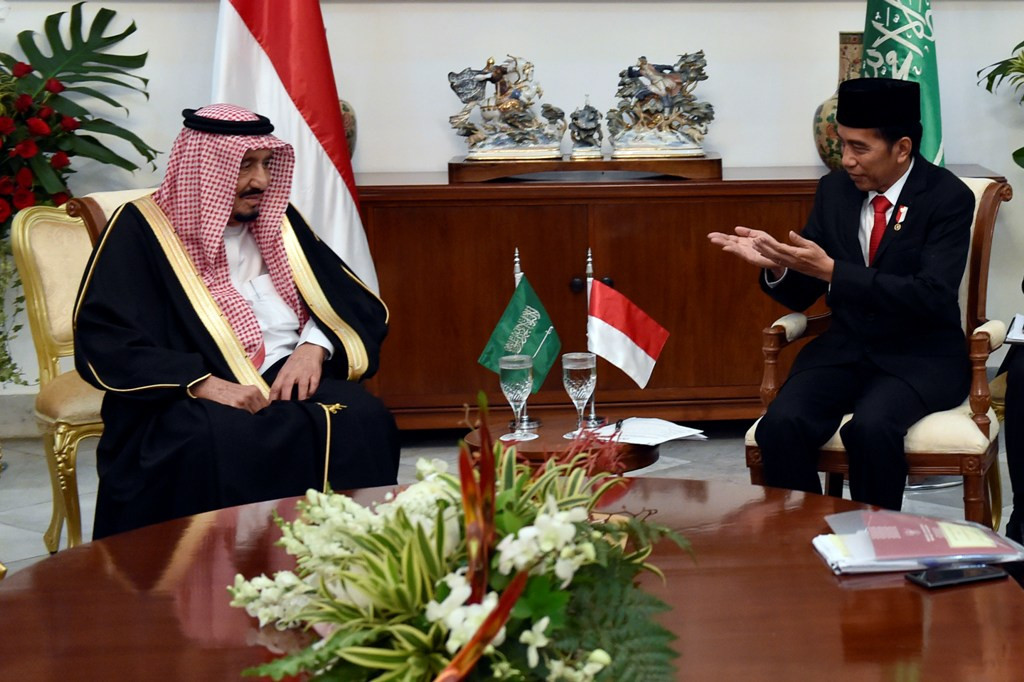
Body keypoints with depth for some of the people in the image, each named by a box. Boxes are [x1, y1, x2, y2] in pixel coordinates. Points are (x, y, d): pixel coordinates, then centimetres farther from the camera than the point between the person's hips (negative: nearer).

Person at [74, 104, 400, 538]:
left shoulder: (278, 220, 19)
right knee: (224, 442, -39)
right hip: (190, 397, -4)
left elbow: (356, 305, 18)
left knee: (364, 422, -28)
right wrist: (204, 384, -20)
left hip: (291, 378, 4)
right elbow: (102, 341, -8)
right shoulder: (141, 230, 3)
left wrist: (314, 348, -5)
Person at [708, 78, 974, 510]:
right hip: (844, 349, 4)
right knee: (780, 426, -25)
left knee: (871, 428, -34)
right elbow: (800, 296, 9)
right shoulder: (834, 190, 5)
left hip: (919, 358, -4)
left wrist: (832, 271, -28)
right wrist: (775, 263, -15)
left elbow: (932, 296, -23)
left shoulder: (948, 198, -9)